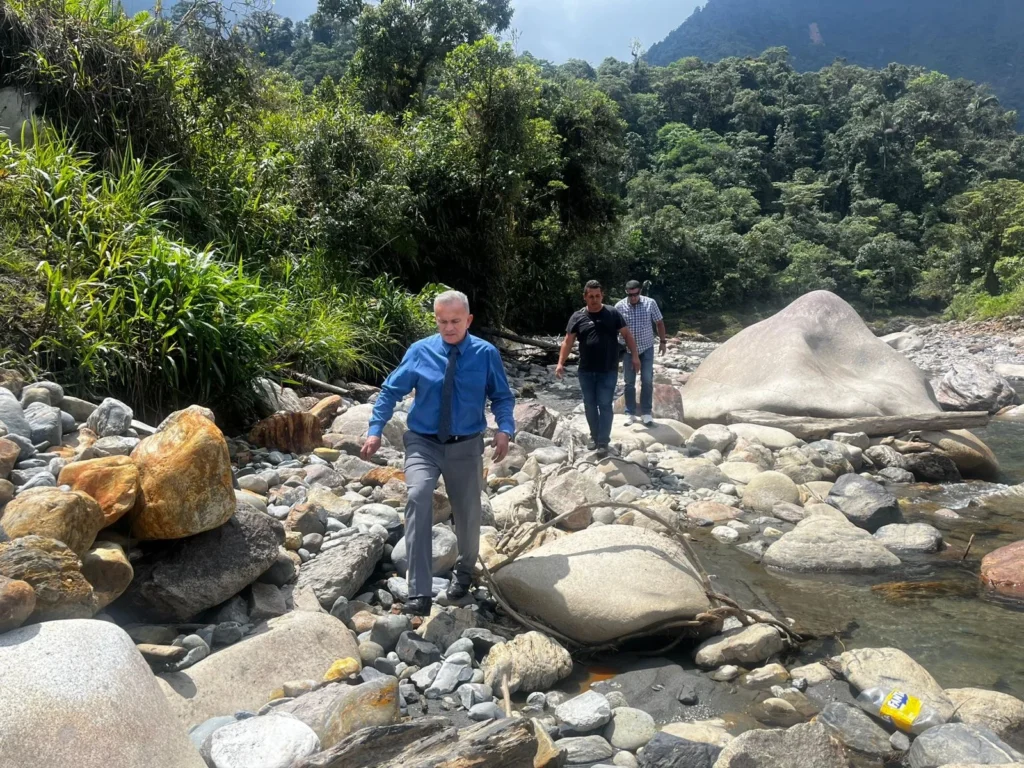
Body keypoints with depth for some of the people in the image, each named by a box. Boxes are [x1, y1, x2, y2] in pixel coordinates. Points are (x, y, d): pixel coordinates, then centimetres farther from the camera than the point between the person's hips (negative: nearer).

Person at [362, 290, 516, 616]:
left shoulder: (486, 354, -5)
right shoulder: (419, 351, -5)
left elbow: (503, 397, 3)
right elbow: (390, 391, 1)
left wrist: (504, 430, -15)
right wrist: (375, 430, -9)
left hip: (466, 446, 1)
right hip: (423, 443, -1)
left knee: (468, 513, 12)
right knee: (418, 498, -26)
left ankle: (465, 571, 45)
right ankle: (419, 593, -24)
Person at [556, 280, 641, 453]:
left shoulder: (612, 314, -1)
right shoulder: (577, 317, 1)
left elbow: (627, 335, 3)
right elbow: (568, 342, 1)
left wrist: (635, 356, -5)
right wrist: (560, 363, -7)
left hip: (608, 371, -2)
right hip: (586, 371, 2)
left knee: (605, 405, -2)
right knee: (590, 405, 11)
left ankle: (603, 441, 4)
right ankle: (594, 436, 27)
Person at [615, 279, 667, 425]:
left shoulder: (650, 303, -8)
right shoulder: (619, 307, -9)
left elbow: (659, 322, 3)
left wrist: (662, 342, 3)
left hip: (647, 348, 0)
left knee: (647, 381, 0)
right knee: (629, 382, 5)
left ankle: (646, 413, 9)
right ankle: (630, 414, 14)